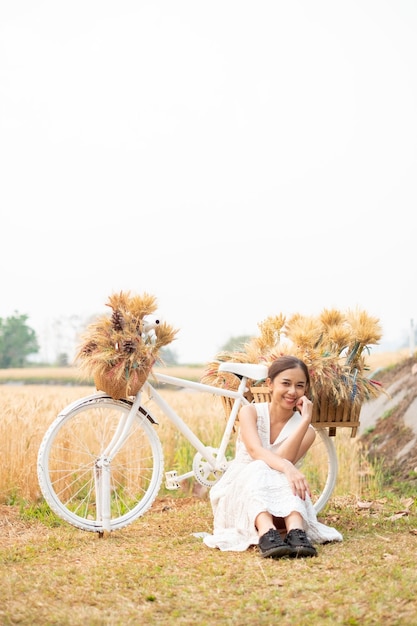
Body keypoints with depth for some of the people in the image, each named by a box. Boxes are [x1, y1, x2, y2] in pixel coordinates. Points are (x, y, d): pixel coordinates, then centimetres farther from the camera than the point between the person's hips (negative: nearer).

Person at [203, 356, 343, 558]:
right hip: (237, 494, -1)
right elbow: (256, 451, -25)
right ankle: (266, 534, -60)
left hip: (279, 509, 1)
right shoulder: (251, 412, -4)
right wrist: (287, 467, -45)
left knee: (284, 476, -31)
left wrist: (305, 420, -25)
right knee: (259, 469, -34)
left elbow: (282, 459, -21)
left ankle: (296, 532, -55)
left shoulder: (306, 430, -1)